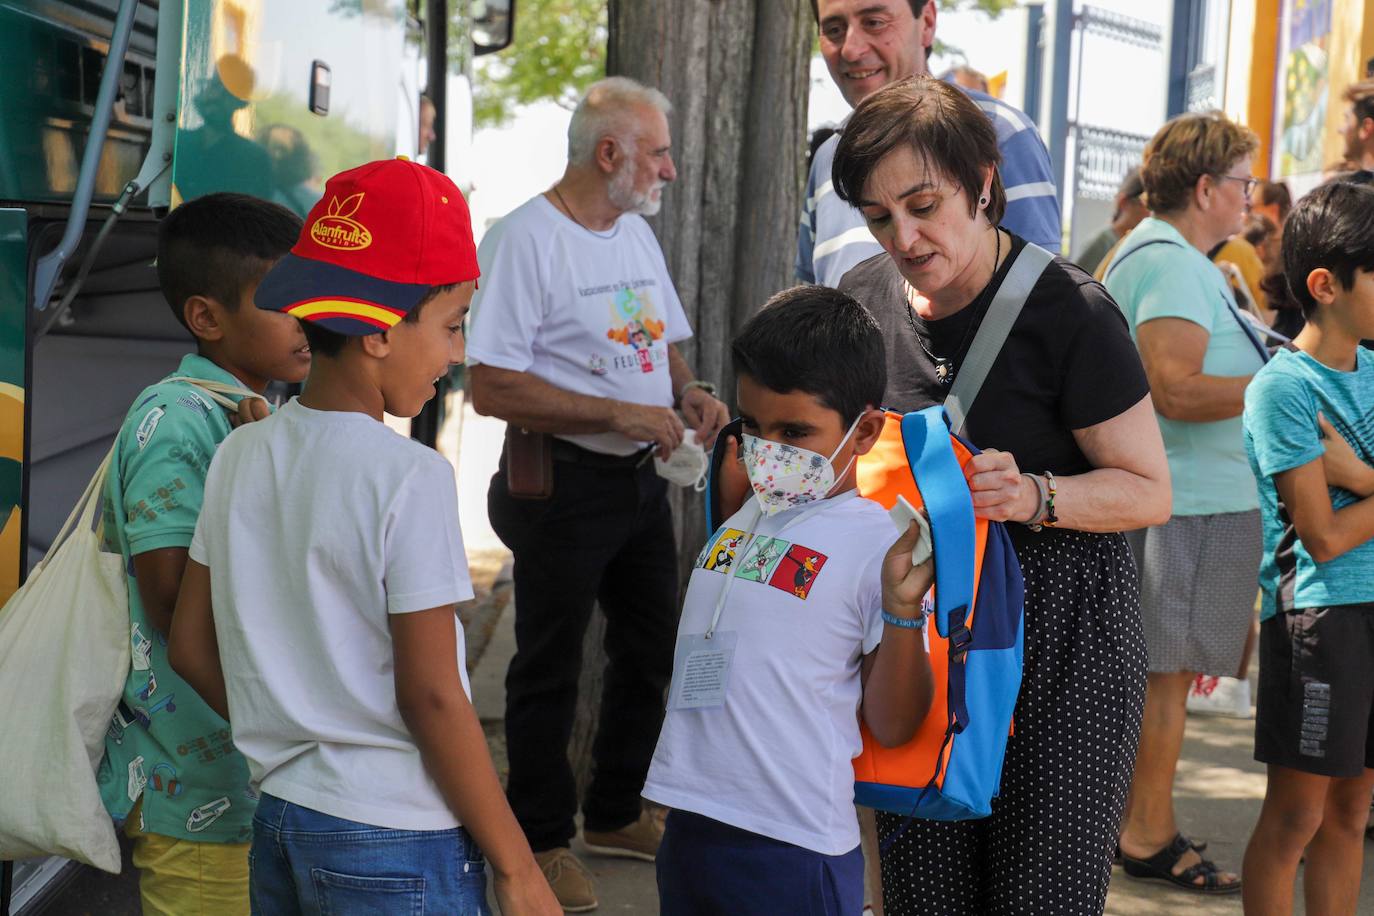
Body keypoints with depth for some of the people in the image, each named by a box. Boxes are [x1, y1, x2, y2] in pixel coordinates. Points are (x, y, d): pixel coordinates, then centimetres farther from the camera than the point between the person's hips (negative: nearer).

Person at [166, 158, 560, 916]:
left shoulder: (241, 456, 2)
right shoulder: (409, 478, -17)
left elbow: (190, 645, 8)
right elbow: (430, 695, -16)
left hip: (279, 823, 7)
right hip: (394, 846, -7)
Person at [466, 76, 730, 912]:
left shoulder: (638, 233, 10)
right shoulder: (526, 239, -16)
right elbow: (492, 386, -22)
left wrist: (688, 391, -1)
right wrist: (620, 413, -23)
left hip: (642, 478, 8)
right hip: (564, 484, -8)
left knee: (651, 649, 17)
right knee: (550, 670, 4)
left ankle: (615, 813, 34)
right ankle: (543, 840, 19)